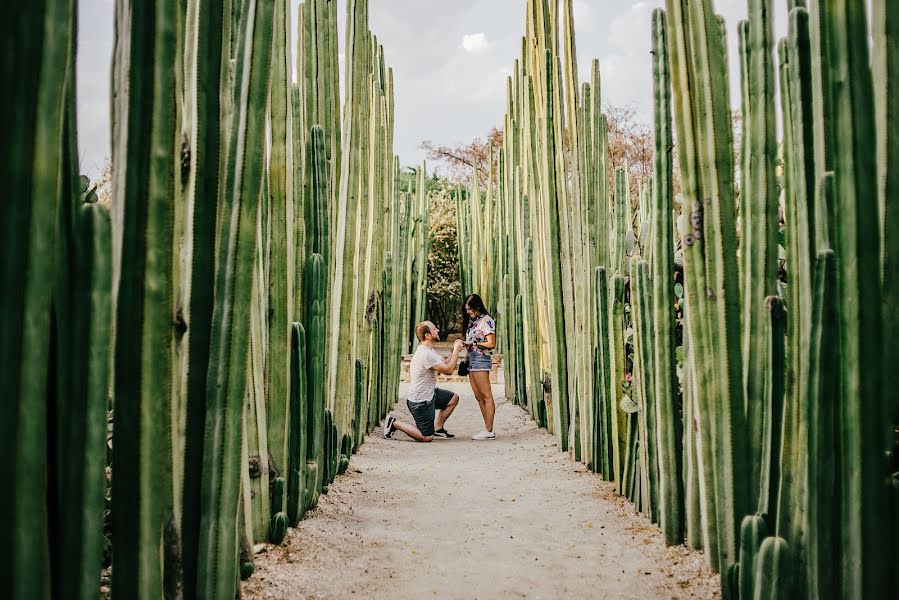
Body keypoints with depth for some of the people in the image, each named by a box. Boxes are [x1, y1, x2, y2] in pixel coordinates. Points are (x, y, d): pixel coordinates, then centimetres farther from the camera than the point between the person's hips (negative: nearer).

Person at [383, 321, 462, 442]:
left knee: (454, 398, 17)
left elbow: (445, 364, 14)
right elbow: (448, 370, -24)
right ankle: (394, 423, 4)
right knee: (426, 437, -6)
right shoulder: (426, 354, -26)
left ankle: (437, 428, 22)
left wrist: (454, 351, 0)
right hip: (420, 401, -10)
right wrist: (456, 351, -15)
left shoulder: (429, 350, 8)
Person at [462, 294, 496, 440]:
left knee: (486, 396, -7)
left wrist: (473, 343, -11)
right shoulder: (472, 321, 18)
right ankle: (488, 429, 7)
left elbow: (491, 344, -12)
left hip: (481, 360, -9)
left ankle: (489, 431, -8)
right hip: (472, 360, 9)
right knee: (479, 397, 6)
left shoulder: (486, 320, -6)